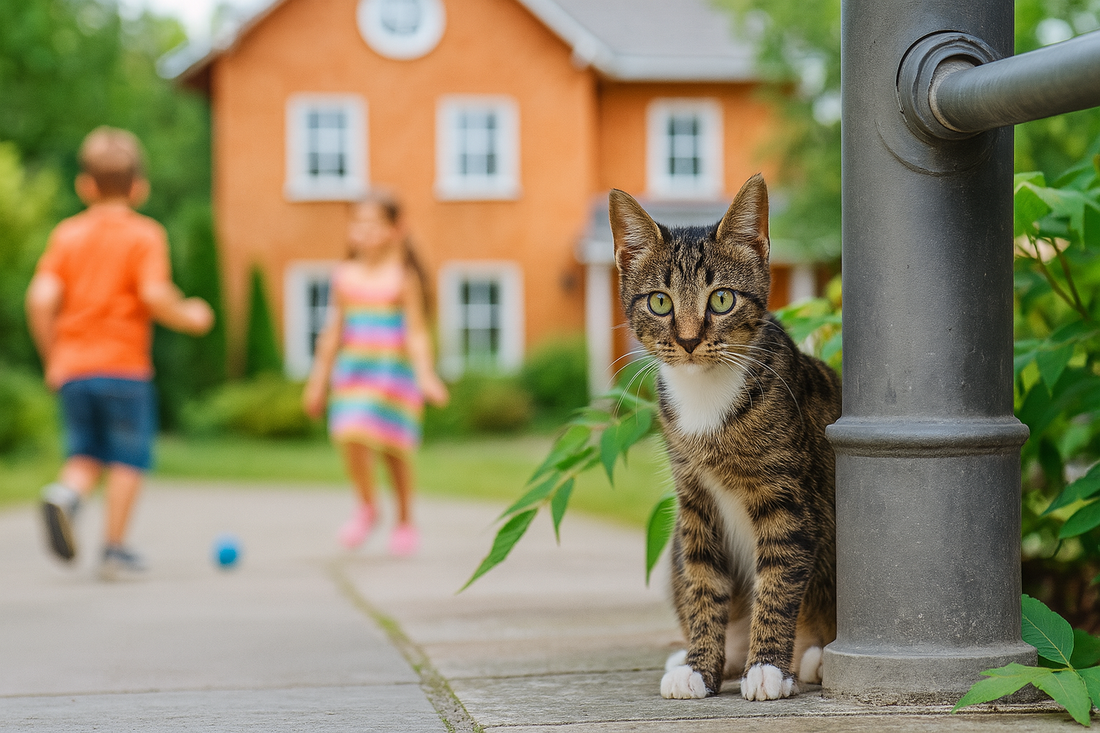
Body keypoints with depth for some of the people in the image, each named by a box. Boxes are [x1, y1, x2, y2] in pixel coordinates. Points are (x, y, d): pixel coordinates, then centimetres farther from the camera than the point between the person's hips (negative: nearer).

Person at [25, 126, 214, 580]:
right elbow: (155, 295, -17)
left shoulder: (67, 234, 6)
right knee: (128, 458, 5)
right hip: (124, 364, -4)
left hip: (72, 367, 4)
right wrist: (189, 317, 2)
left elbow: (41, 298, -2)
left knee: (85, 454, 14)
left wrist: (51, 356, 9)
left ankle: (65, 493, -16)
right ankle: (115, 548, 4)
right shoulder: (145, 235, -3)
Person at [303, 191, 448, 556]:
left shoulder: (403, 278, -5)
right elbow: (334, 330, 13)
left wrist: (426, 375, -17)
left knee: (394, 449, 4)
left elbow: (417, 332, -5)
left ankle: (405, 521, 25)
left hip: (394, 371, -2)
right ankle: (367, 507, 12)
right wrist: (319, 377, 15)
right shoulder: (345, 276, 5)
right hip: (353, 370, 3)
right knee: (352, 438, -14)